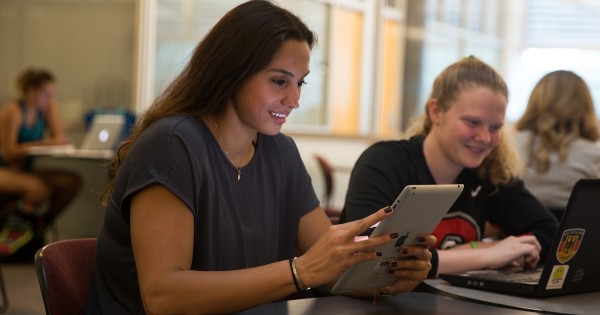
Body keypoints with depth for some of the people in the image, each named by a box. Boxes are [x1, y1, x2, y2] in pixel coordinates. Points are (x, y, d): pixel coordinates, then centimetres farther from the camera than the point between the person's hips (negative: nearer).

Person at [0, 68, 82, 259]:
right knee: (40, 189, -38)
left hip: (25, 170, 7)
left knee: (73, 182, -18)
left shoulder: (48, 107, 5)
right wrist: (42, 143, -15)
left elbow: (61, 139, 2)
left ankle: (33, 228, -6)